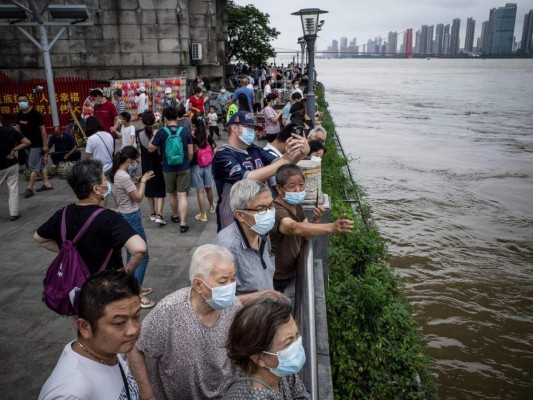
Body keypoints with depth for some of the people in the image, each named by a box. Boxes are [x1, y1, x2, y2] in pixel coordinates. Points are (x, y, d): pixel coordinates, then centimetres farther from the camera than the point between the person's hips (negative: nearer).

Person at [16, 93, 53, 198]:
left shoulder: (35, 114, -14)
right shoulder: (19, 115, 6)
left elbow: (42, 129, -13)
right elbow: (18, 129, 14)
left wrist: (45, 144, -15)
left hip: (37, 144, -7)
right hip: (26, 144, 7)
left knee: (33, 167, -5)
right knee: (39, 165, 13)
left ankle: (29, 188, 0)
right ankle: (47, 184, 21)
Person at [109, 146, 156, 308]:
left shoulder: (115, 174, 6)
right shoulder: (124, 177, -24)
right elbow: (138, 198, -16)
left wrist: (136, 181, 10)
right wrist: (143, 181, -7)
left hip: (123, 216, 10)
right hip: (131, 218, -10)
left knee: (132, 253, 20)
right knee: (142, 256, -3)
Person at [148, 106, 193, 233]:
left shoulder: (161, 132, -9)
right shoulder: (185, 131, -5)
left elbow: (150, 149, 1)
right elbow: (191, 152, -3)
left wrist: (154, 136, 14)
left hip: (168, 168, 0)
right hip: (183, 168, 0)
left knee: (172, 194, 19)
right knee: (182, 195, 0)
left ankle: (175, 216, 37)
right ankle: (182, 223, -6)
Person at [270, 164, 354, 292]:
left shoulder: (296, 205, 0)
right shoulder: (276, 211, -29)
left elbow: (307, 236, 0)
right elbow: (295, 228, -49)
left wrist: (315, 219, -20)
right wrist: (332, 227, -61)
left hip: (292, 272, 8)